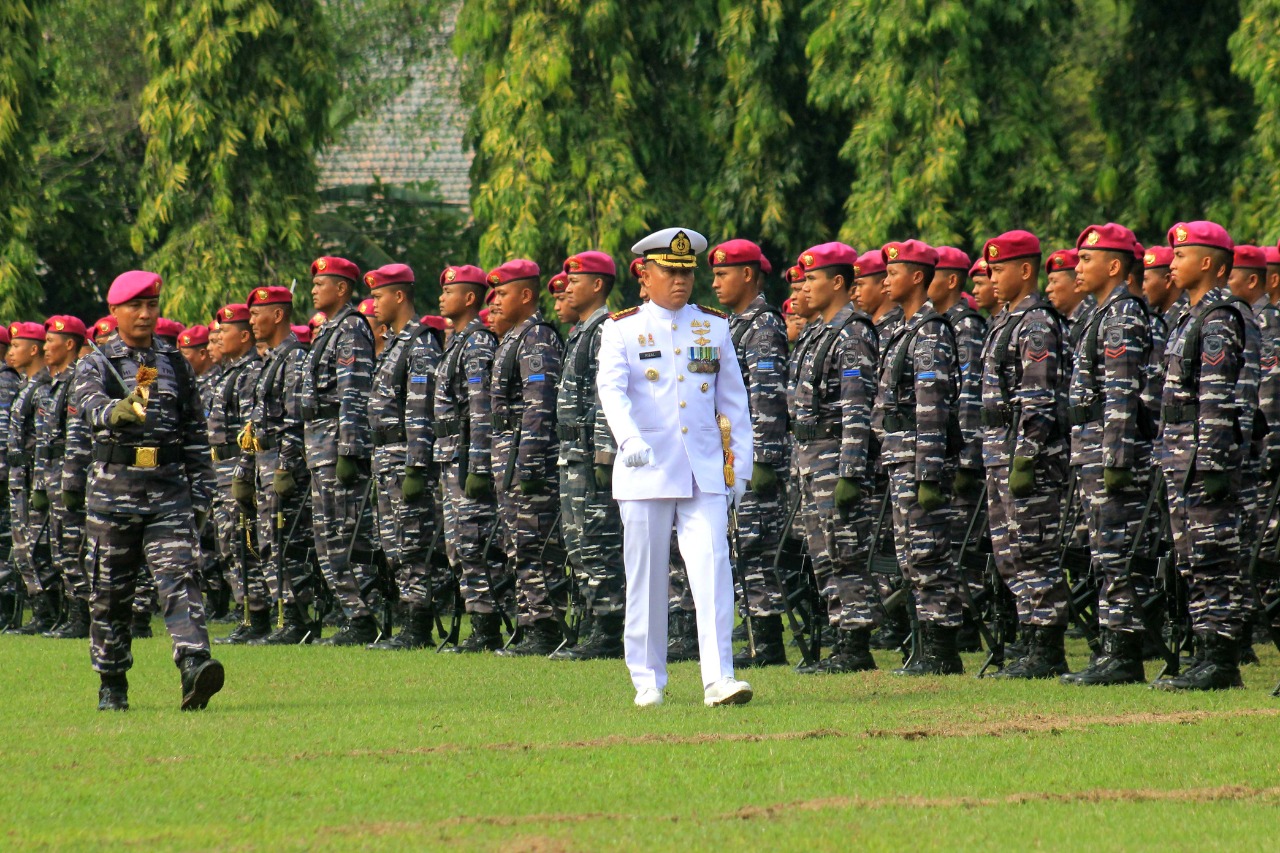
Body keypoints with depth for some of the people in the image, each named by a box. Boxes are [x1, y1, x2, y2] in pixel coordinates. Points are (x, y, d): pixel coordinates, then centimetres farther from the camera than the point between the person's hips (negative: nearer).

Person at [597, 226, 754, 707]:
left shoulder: (714, 328, 11)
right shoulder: (622, 330, 2)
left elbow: (733, 398, 15)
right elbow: (611, 388, -15)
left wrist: (740, 464, 9)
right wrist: (630, 438, -33)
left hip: (705, 471, 1)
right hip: (645, 470, -1)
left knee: (712, 568, -11)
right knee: (646, 577, 4)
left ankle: (718, 678, -16)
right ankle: (648, 681, 14)